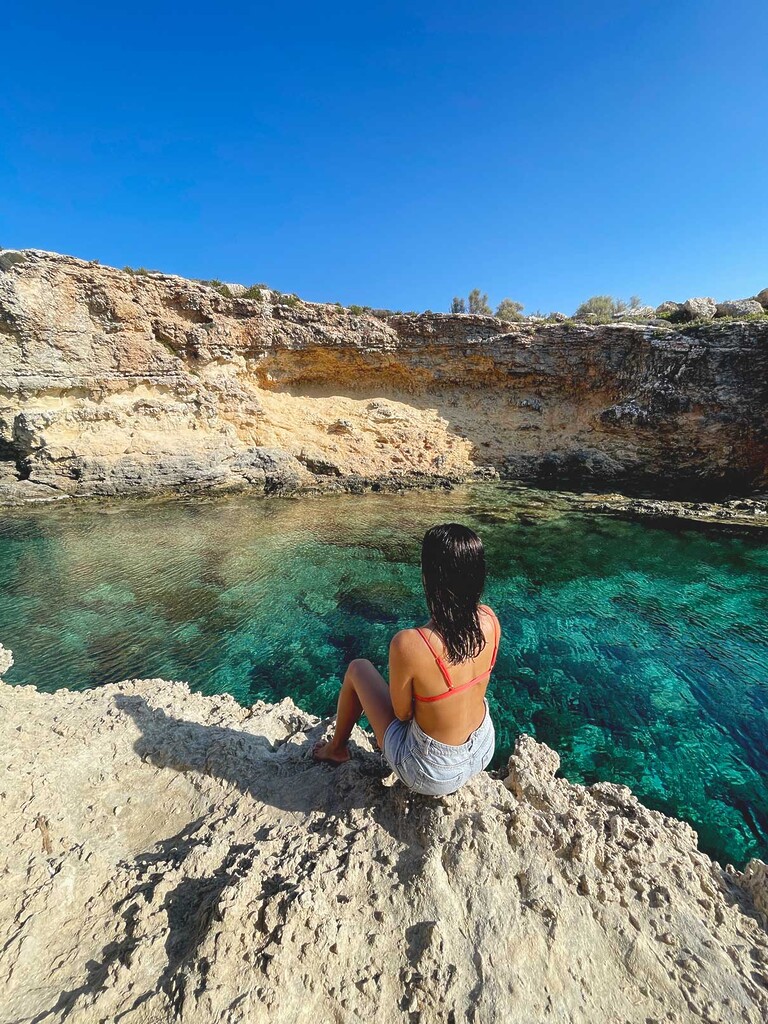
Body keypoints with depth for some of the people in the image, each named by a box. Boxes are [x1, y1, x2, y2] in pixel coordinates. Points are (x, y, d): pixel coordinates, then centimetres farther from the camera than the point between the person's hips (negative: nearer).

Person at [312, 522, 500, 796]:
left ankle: (337, 749, 38)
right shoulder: (490, 620, -17)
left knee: (358, 669, 12)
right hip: (485, 751, 5)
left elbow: (402, 713, -17)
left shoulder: (408, 644, -35)